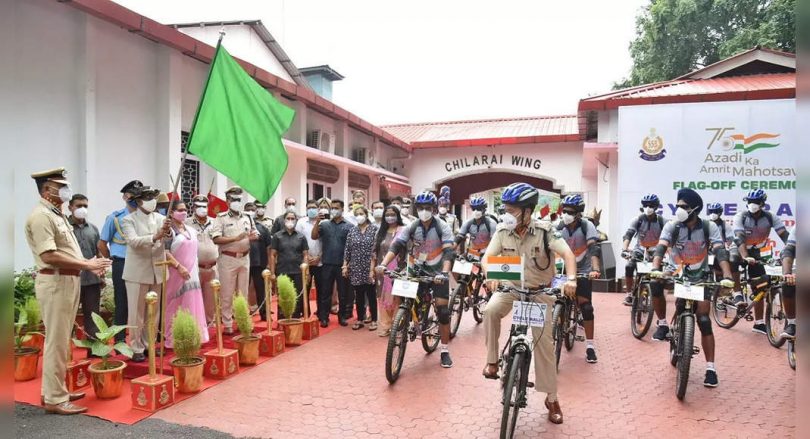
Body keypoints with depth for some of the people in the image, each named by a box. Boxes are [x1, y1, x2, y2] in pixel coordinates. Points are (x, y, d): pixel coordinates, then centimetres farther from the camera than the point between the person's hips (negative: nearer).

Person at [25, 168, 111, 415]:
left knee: (61, 340, 17)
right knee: (56, 341, -3)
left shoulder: (57, 214, 17)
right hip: (55, 282, -10)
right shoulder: (41, 216, -15)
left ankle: (54, 390, 28)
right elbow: (49, 256, -24)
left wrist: (90, 265, 7)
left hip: (68, 281, 10)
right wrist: (86, 264, -19)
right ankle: (54, 399, 5)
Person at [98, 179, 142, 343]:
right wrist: (114, 261, 7)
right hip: (122, 265, -2)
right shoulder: (115, 218, 0)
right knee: (122, 304, 4)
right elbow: (102, 244, 5)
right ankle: (120, 340, 15)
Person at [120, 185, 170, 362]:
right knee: (137, 312, 2)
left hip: (157, 271, 4)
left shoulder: (161, 218, 7)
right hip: (137, 272, -4)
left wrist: (168, 231, -28)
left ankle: (149, 344, 23)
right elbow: (133, 241, -19)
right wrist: (154, 237, -33)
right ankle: (137, 349, 10)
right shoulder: (129, 220, -4)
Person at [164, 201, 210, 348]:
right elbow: (165, 252, -18)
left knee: (192, 305, 9)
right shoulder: (170, 230, -8)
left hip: (191, 273, 7)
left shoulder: (191, 230, 14)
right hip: (176, 274, -7)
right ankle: (174, 340, 7)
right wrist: (179, 267, -23)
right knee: (176, 307, -1)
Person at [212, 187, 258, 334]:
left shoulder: (247, 218, 10)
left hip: (245, 258, 5)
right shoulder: (221, 218, -6)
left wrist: (253, 236, -9)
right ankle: (227, 324, 9)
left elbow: (256, 234, 14)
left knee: (243, 292, 12)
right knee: (227, 293, 1)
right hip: (228, 259, -5)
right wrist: (235, 238, -22)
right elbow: (216, 239, -15)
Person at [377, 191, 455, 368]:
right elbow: (396, 246, -15)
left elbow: (448, 251, -24)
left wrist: (444, 273, -41)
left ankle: (444, 350, 6)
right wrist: (383, 264, -31)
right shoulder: (412, 227, -6)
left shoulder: (442, 227, -13)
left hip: (438, 273, -3)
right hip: (418, 272, 3)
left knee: (442, 310, -6)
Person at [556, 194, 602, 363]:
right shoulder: (560, 227, -10)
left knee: (585, 306, -11)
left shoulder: (586, 226, -17)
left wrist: (595, 269, -44)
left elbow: (594, 248, -29)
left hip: (583, 270, -3)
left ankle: (590, 345, -2)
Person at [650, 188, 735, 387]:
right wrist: (655, 268, -44)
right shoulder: (671, 226, -14)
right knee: (655, 284, -31)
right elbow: (661, 247, -25)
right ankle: (663, 324, -9)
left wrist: (727, 277, -40)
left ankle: (710, 368, 1)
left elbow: (720, 252, -24)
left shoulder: (709, 227, -14)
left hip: (700, 277, -1)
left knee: (704, 320, -8)